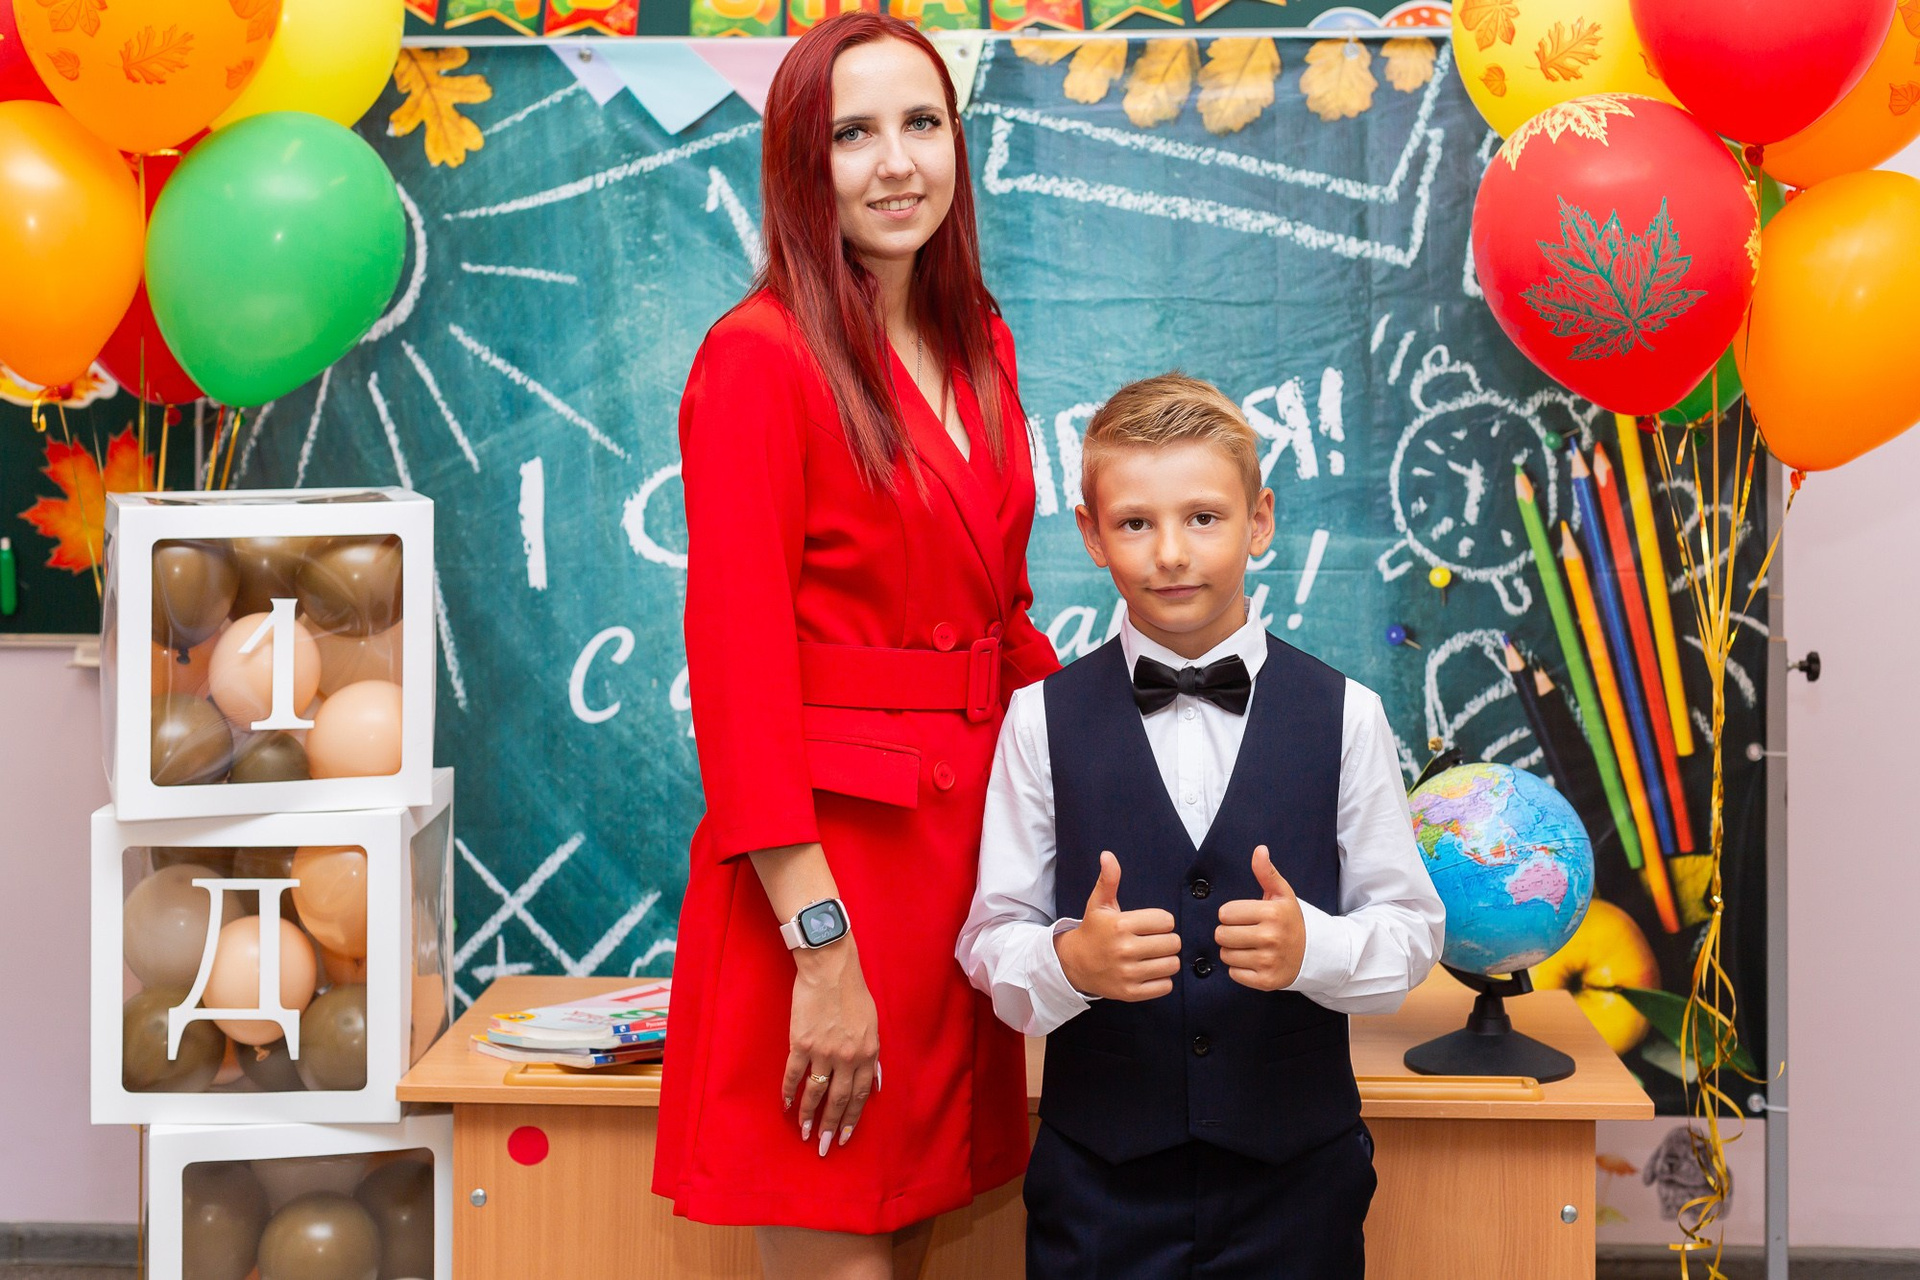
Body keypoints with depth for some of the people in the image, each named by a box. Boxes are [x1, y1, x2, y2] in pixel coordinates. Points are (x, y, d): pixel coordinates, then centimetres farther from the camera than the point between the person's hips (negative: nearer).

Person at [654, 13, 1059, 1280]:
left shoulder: (978, 345, 12)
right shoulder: (758, 356, -11)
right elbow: (740, 666, -16)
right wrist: (821, 945, -19)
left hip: (967, 832, 7)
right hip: (826, 849, -7)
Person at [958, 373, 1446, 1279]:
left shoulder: (1342, 714, -1)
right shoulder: (1043, 719, -1)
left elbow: (1412, 928, 0)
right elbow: (990, 941, -2)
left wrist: (1310, 947, -20)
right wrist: (1070, 960, -23)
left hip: (1297, 1170, 1)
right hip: (1099, 1171, 0)